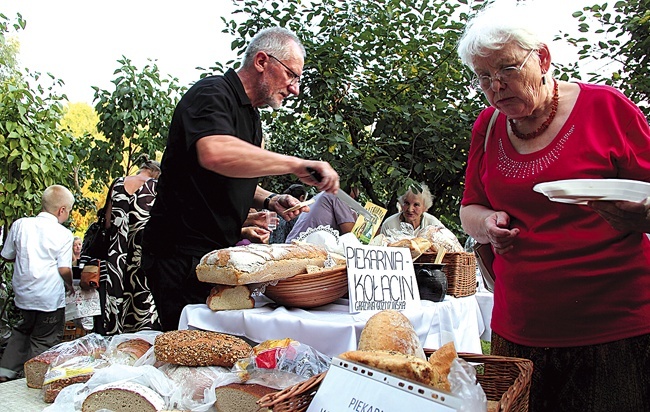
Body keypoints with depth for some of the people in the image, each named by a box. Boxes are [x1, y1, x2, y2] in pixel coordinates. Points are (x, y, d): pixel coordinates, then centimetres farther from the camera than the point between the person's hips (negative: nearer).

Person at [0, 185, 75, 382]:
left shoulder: (20, 224, 0)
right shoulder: (63, 234, -11)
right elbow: (64, 269, -13)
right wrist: (70, 286, 6)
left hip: (23, 294, 5)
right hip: (50, 297, -5)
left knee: (23, 330, 27)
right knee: (44, 341, 8)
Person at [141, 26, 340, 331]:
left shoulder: (250, 114, 18)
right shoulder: (212, 94, -13)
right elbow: (216, 154, -36)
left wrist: (269, 200, 8)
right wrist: (296, 165, -32)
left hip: (218, 254, 9)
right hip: (182, 255, -9)